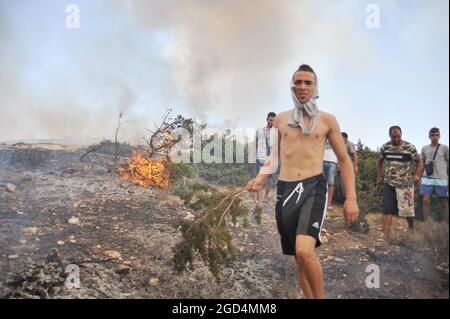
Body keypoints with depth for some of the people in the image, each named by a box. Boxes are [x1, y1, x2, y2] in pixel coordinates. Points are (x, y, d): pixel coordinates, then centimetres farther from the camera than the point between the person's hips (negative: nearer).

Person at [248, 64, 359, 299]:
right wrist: (260, 179, 2)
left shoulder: (327, 120, 6)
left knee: (304, 251, -24)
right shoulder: (281, 119, 12)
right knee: (299, 257, 10)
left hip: (313, 188, -3)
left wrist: (351, 198, 0)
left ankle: (319, 297, -1)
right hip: (285, 190, 4)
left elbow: (344, 160, 9)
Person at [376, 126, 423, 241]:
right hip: (389, 184, 2)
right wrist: (379, 176, 9)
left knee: (408, 209, 6)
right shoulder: (385, 147, 2)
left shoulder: (410, 147, -6)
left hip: (405, 184, -2)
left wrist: (417, 175, -13)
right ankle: (386, 237, -1)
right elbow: (380, 162, 16)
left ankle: (411, 230, 33)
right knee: (387, 210, -2)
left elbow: (419, 162, 2)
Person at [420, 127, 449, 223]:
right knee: (425, 201, -4)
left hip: (442, 179, -2)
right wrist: (421, 176, 14)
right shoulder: (424, 149, 9)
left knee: (444, 203, 3)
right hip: (427, 178, 2)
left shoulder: (445, 148, 0)